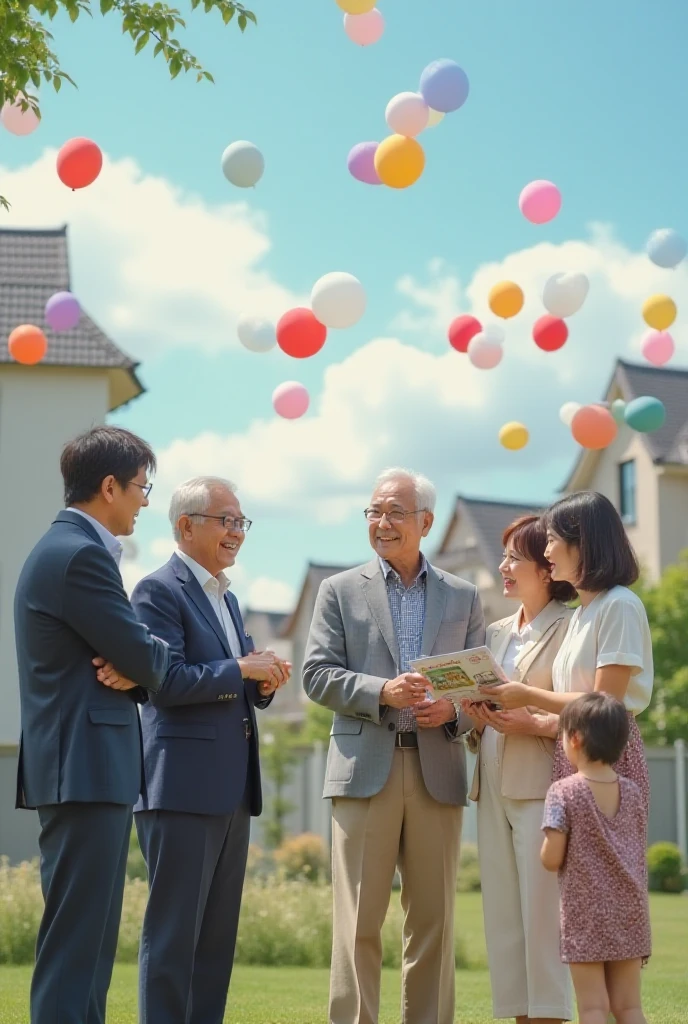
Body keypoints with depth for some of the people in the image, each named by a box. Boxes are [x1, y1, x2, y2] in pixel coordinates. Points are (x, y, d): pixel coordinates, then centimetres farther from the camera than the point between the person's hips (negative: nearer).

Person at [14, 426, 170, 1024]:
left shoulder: (67, 548, 18)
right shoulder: (80, 555, -16)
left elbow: (138, 664, 17)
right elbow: (146, 658, -16)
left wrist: (132, 671, -5)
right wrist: (141, 668, 6)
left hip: (87, 769, 11)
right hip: (86, 770, -11)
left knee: (91, 939, 15)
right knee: (75, 939, -8)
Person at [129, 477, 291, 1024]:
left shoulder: (228, 599, 20)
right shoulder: (158, 591, -7)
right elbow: (166, 681, -17)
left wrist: (265, 683, 3)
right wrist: (240, 669, -14)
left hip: (232, 789, 9)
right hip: (184, 787, -9)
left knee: (219, 934, 10)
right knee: (174, 931, -6)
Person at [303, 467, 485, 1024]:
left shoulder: (463, 596, 14)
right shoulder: (340, 590, 9)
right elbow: (318, 675, 1)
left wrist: (453, 710, -10)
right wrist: (382, 691, -15)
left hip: (438, 771, 2)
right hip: (365, 769, -2)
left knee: (433, 920, 5)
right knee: (358, 922, -2)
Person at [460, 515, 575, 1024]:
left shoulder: (570, 628, -5)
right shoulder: (498, 632, 18)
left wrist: (533, 724, -22)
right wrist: (476, 714, 1)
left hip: (541, 786, -7)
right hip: (494, 787, 7)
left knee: (542, 913, -7)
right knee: (503, 915, 7)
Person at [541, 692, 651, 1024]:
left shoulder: (564, 792, -9)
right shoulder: (633, 793, 6)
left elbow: (551, 859, -11)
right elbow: (638, 857, 11)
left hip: (585, 915, -4)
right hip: (630, 913, 4)